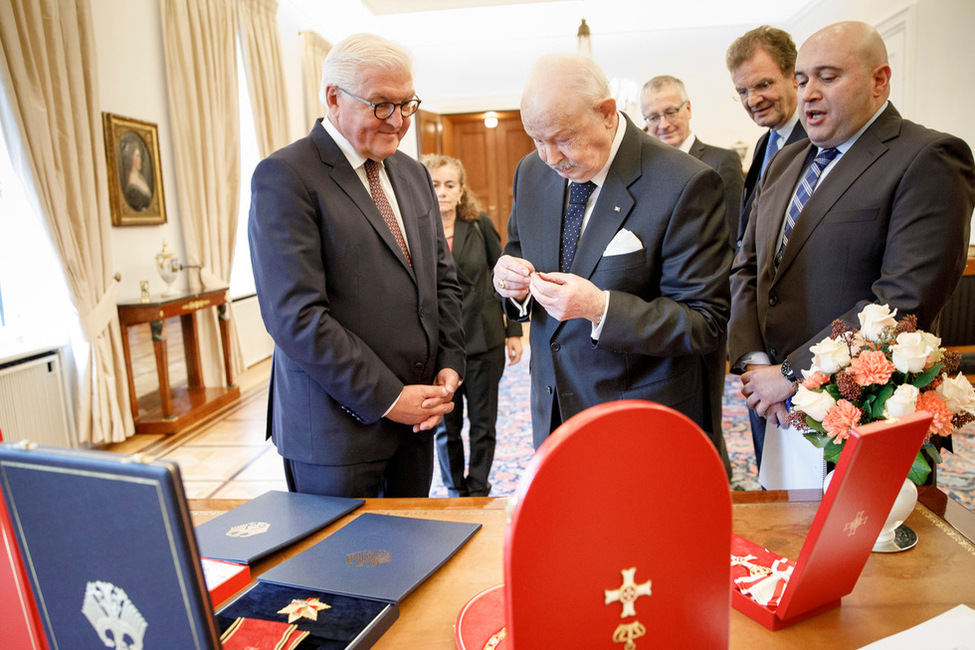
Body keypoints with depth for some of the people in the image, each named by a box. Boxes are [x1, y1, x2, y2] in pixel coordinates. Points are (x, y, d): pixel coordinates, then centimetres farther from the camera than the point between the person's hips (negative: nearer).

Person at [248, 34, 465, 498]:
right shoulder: (284, 177, -11)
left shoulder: (413, 174, 12)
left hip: (415, 416, 7)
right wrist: (387, 398, -16)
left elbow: (443, 279, 15)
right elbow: (295, 316, -19)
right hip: (338, 426, -6)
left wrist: (449, 366, 1)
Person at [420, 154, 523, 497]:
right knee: (446, 426, 11)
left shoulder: (480, 225, 0)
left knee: (483, 423, 11)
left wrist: (514, 330, 4)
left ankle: (479, 489, 31)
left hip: (484, 341, 1)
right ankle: (456, 491, 32)